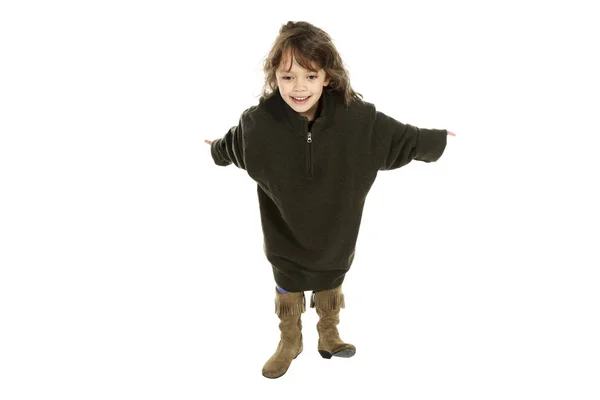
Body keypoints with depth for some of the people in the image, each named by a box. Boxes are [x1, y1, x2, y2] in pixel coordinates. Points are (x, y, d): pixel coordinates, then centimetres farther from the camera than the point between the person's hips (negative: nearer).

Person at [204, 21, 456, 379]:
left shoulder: (359, 117, -25)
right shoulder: (258, 122, -24)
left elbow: (402, 137, -6)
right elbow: (232, 144, 2)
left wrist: (439, 141, 4)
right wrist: (216, 150, 21)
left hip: (335, 238, 1)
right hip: (286, 238, 0)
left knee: (331, 293, 26)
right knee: (288, 296, 22)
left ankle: (329, 336, 53)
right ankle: (289, 343, 48)